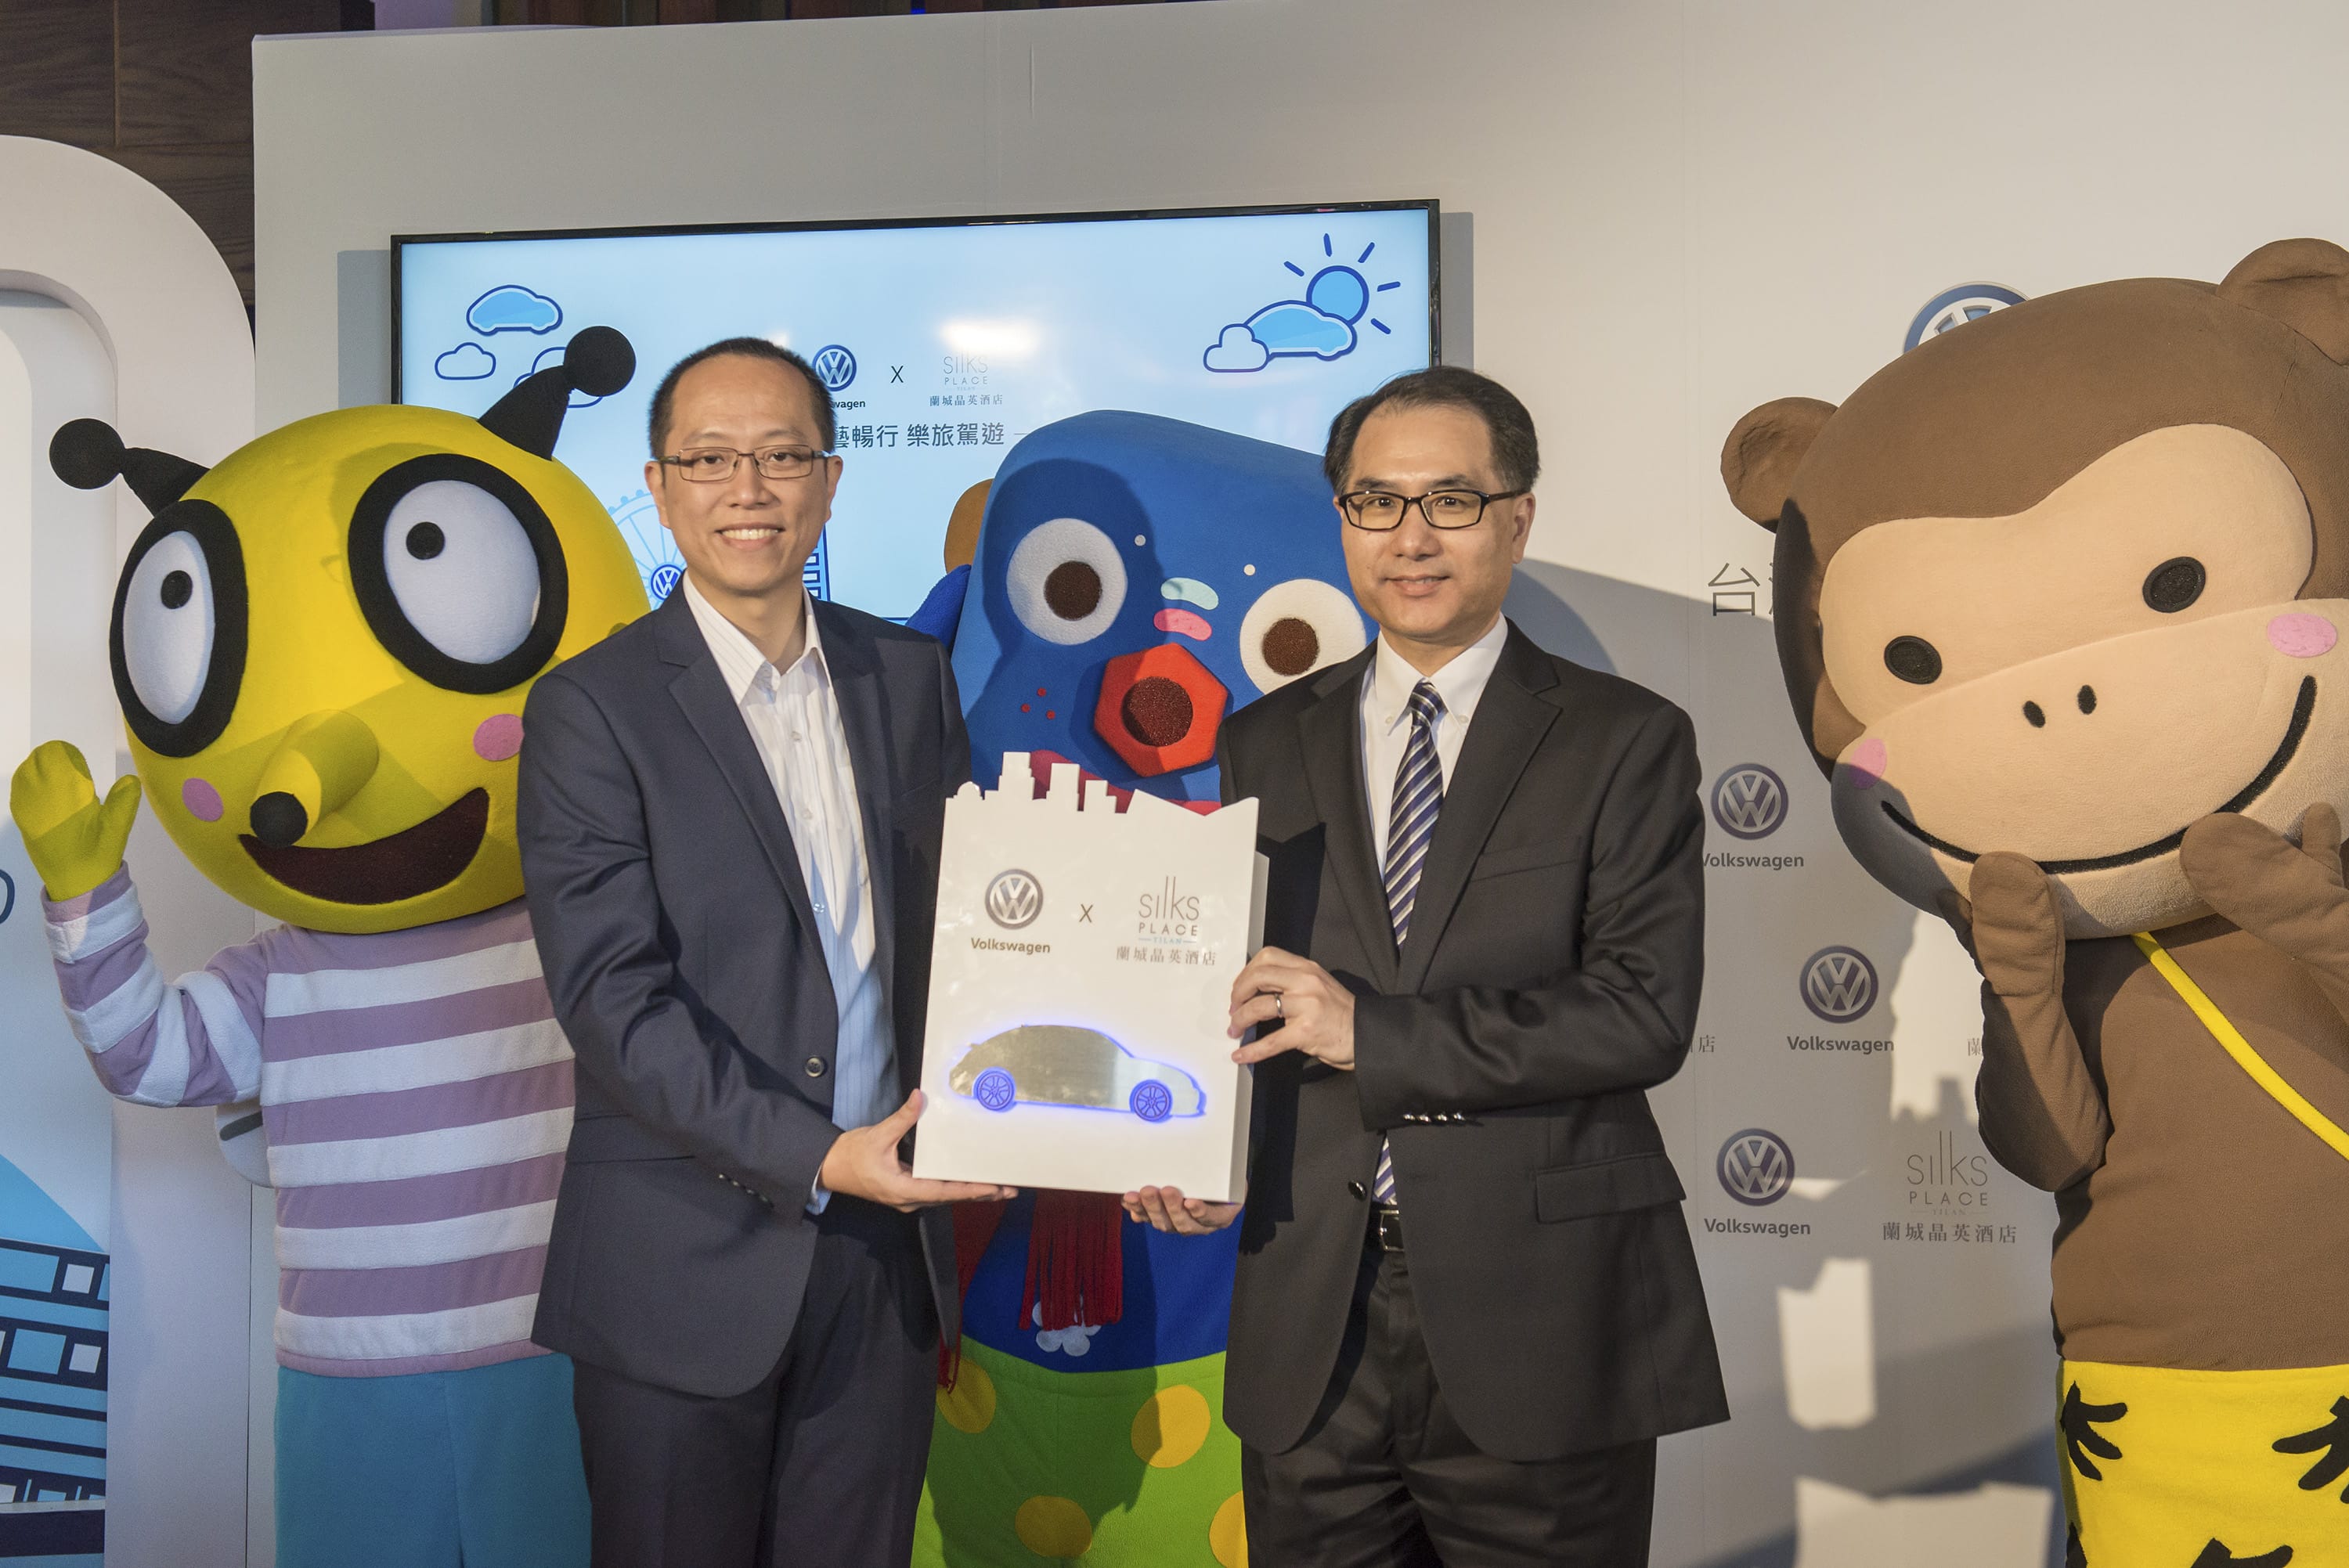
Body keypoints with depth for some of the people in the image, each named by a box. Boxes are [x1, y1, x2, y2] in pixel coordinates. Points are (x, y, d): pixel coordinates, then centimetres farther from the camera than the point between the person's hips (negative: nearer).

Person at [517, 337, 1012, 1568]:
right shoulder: (591, 708, -8)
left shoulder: (910, 677, 7)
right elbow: (611, 996, -15)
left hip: (885, 1248, 4)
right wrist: (816, 1160, -22)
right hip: (685, 1267, -4)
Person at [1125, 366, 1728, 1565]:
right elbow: (1235, 977, 13)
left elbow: (1646, 1011, -12)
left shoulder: (1627, 740, -1)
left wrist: (1374, 1032, -18)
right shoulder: (1266, 743, 10)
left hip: (1541, 1327, -2)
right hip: (1311, 1331, 3)